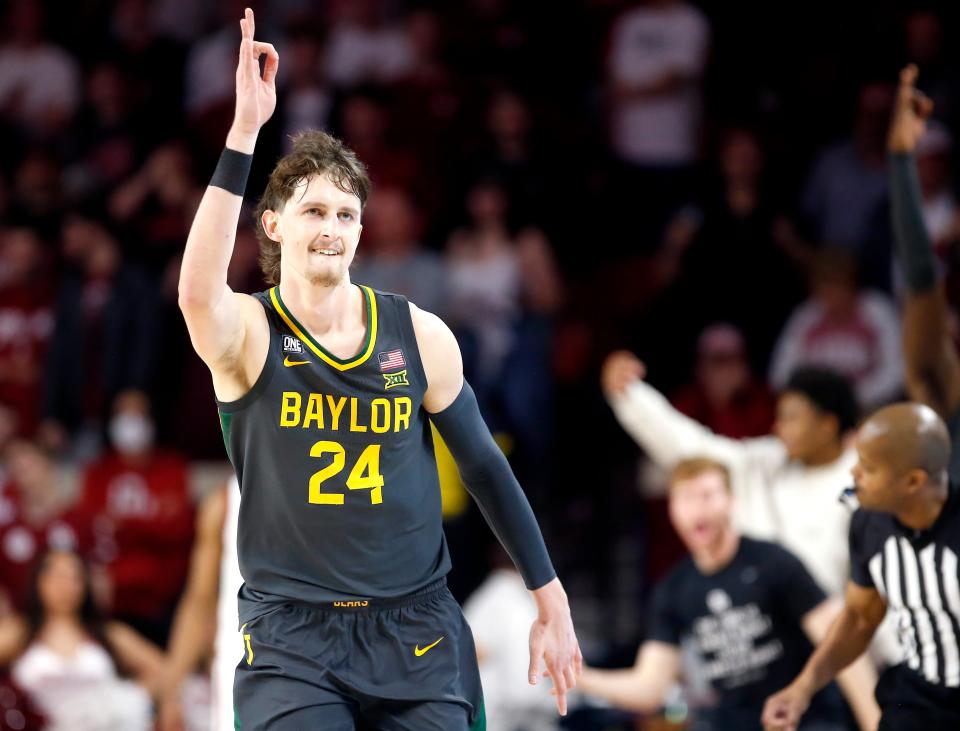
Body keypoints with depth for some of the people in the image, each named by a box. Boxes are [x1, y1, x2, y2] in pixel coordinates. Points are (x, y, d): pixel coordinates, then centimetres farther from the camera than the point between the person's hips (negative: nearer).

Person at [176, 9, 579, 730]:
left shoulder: (420, 334, 0)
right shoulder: (247, 334, -7)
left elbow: (484, 464, 10)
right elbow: (198, 292, -31)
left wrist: (553, 604, 10)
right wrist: (245, 132, -38)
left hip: (417, 626, 2)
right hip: (292, 635, -2)